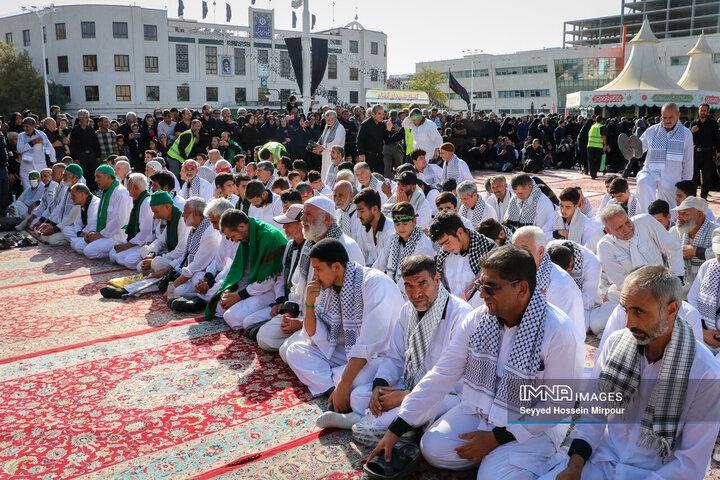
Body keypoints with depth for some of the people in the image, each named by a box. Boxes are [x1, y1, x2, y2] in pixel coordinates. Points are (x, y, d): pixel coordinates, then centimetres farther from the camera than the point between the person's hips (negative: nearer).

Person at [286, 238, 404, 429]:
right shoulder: (329, 287, 3)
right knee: (295, 350, -5)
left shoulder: (375, 283, -22)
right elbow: (316, 338, 5)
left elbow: (370, 344, -28)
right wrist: (309, 304, -10)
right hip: (350, 354, 9)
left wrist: (344, 383, -32)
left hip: (384, 355, -9)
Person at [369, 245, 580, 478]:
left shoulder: (557, 331, -23)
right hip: (477, 410, 4)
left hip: (532, 426, -4)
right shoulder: (477, 319, -8)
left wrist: (497, 438, -19)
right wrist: (395, 430, -10)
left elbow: (558, 404, -17)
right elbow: (442, 375, -7)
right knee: (433, 448, -13)